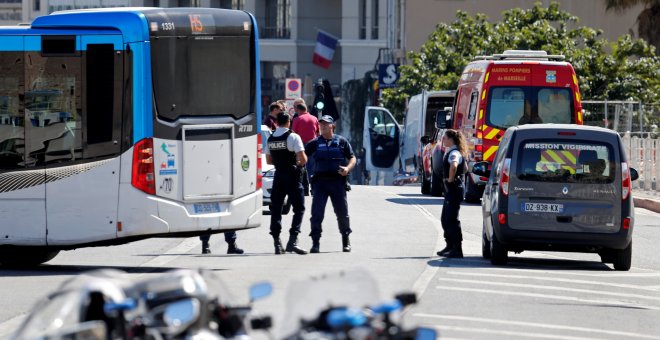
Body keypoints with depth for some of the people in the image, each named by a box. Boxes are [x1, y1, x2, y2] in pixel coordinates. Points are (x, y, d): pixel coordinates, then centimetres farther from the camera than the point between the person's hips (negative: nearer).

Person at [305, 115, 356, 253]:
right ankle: (315, 242, -1)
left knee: (342, 213, 6)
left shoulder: (341, 141, 7)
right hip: (320, 181, 0)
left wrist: (347, 168, -12)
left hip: (337, 181, 0)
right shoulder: (315, 143, 8)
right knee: (316, 213, -7)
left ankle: (346, 241, 21)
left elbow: (352, 158, 8)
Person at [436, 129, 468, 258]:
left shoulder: (454, 153, -17)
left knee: (452, 219, -9)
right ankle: (450, 246, 24)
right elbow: (465, 166, 33)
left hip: (454, 188, -11)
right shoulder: (450, 152, 15)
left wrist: (450, 179, -25)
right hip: (450, 189, 11)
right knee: (445, 219, 17)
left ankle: (457, 250, -8)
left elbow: (454, 166, -40)